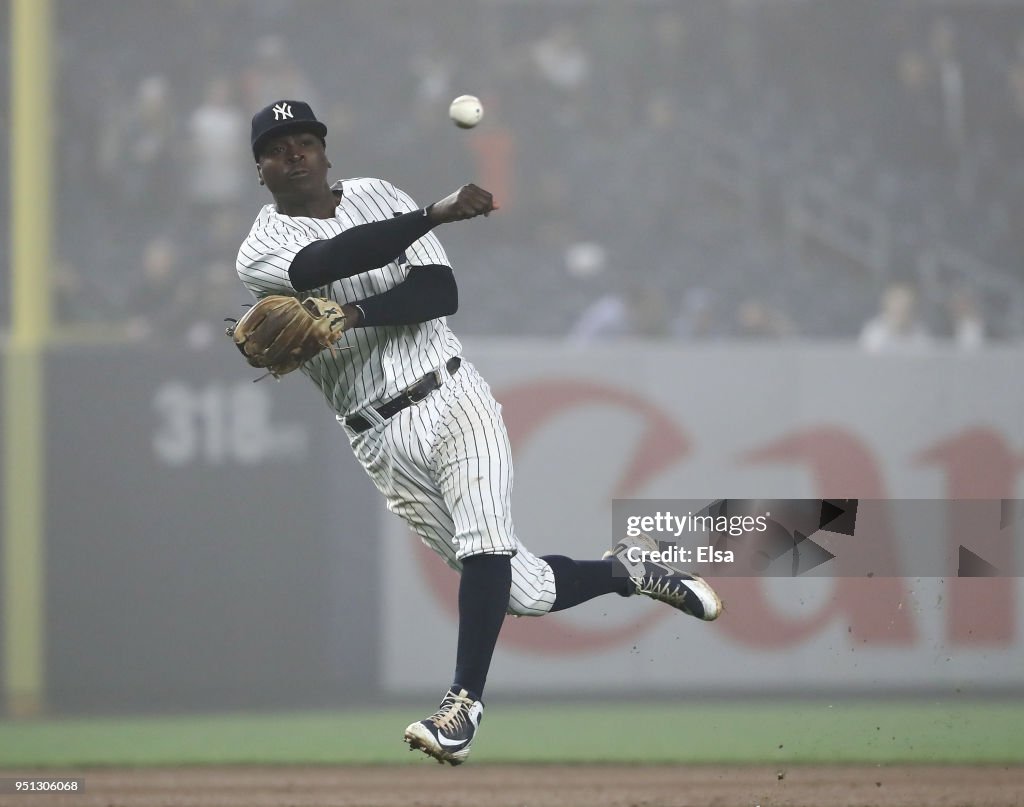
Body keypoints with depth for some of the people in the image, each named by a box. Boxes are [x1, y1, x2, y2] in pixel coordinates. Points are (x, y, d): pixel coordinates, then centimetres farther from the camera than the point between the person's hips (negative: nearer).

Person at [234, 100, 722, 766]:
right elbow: (333, 261, -23)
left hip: (452, 396, 0)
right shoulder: (262, 252, -1)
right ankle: (627, 571, 25)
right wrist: (434, 214, -32)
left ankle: (465, 704, -24)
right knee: (522, 591, -1)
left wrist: (351, 316, -22)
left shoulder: (377, 196, 7)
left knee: (485, 543, -25)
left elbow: (441, 291, -6)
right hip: (384, 436, 0)